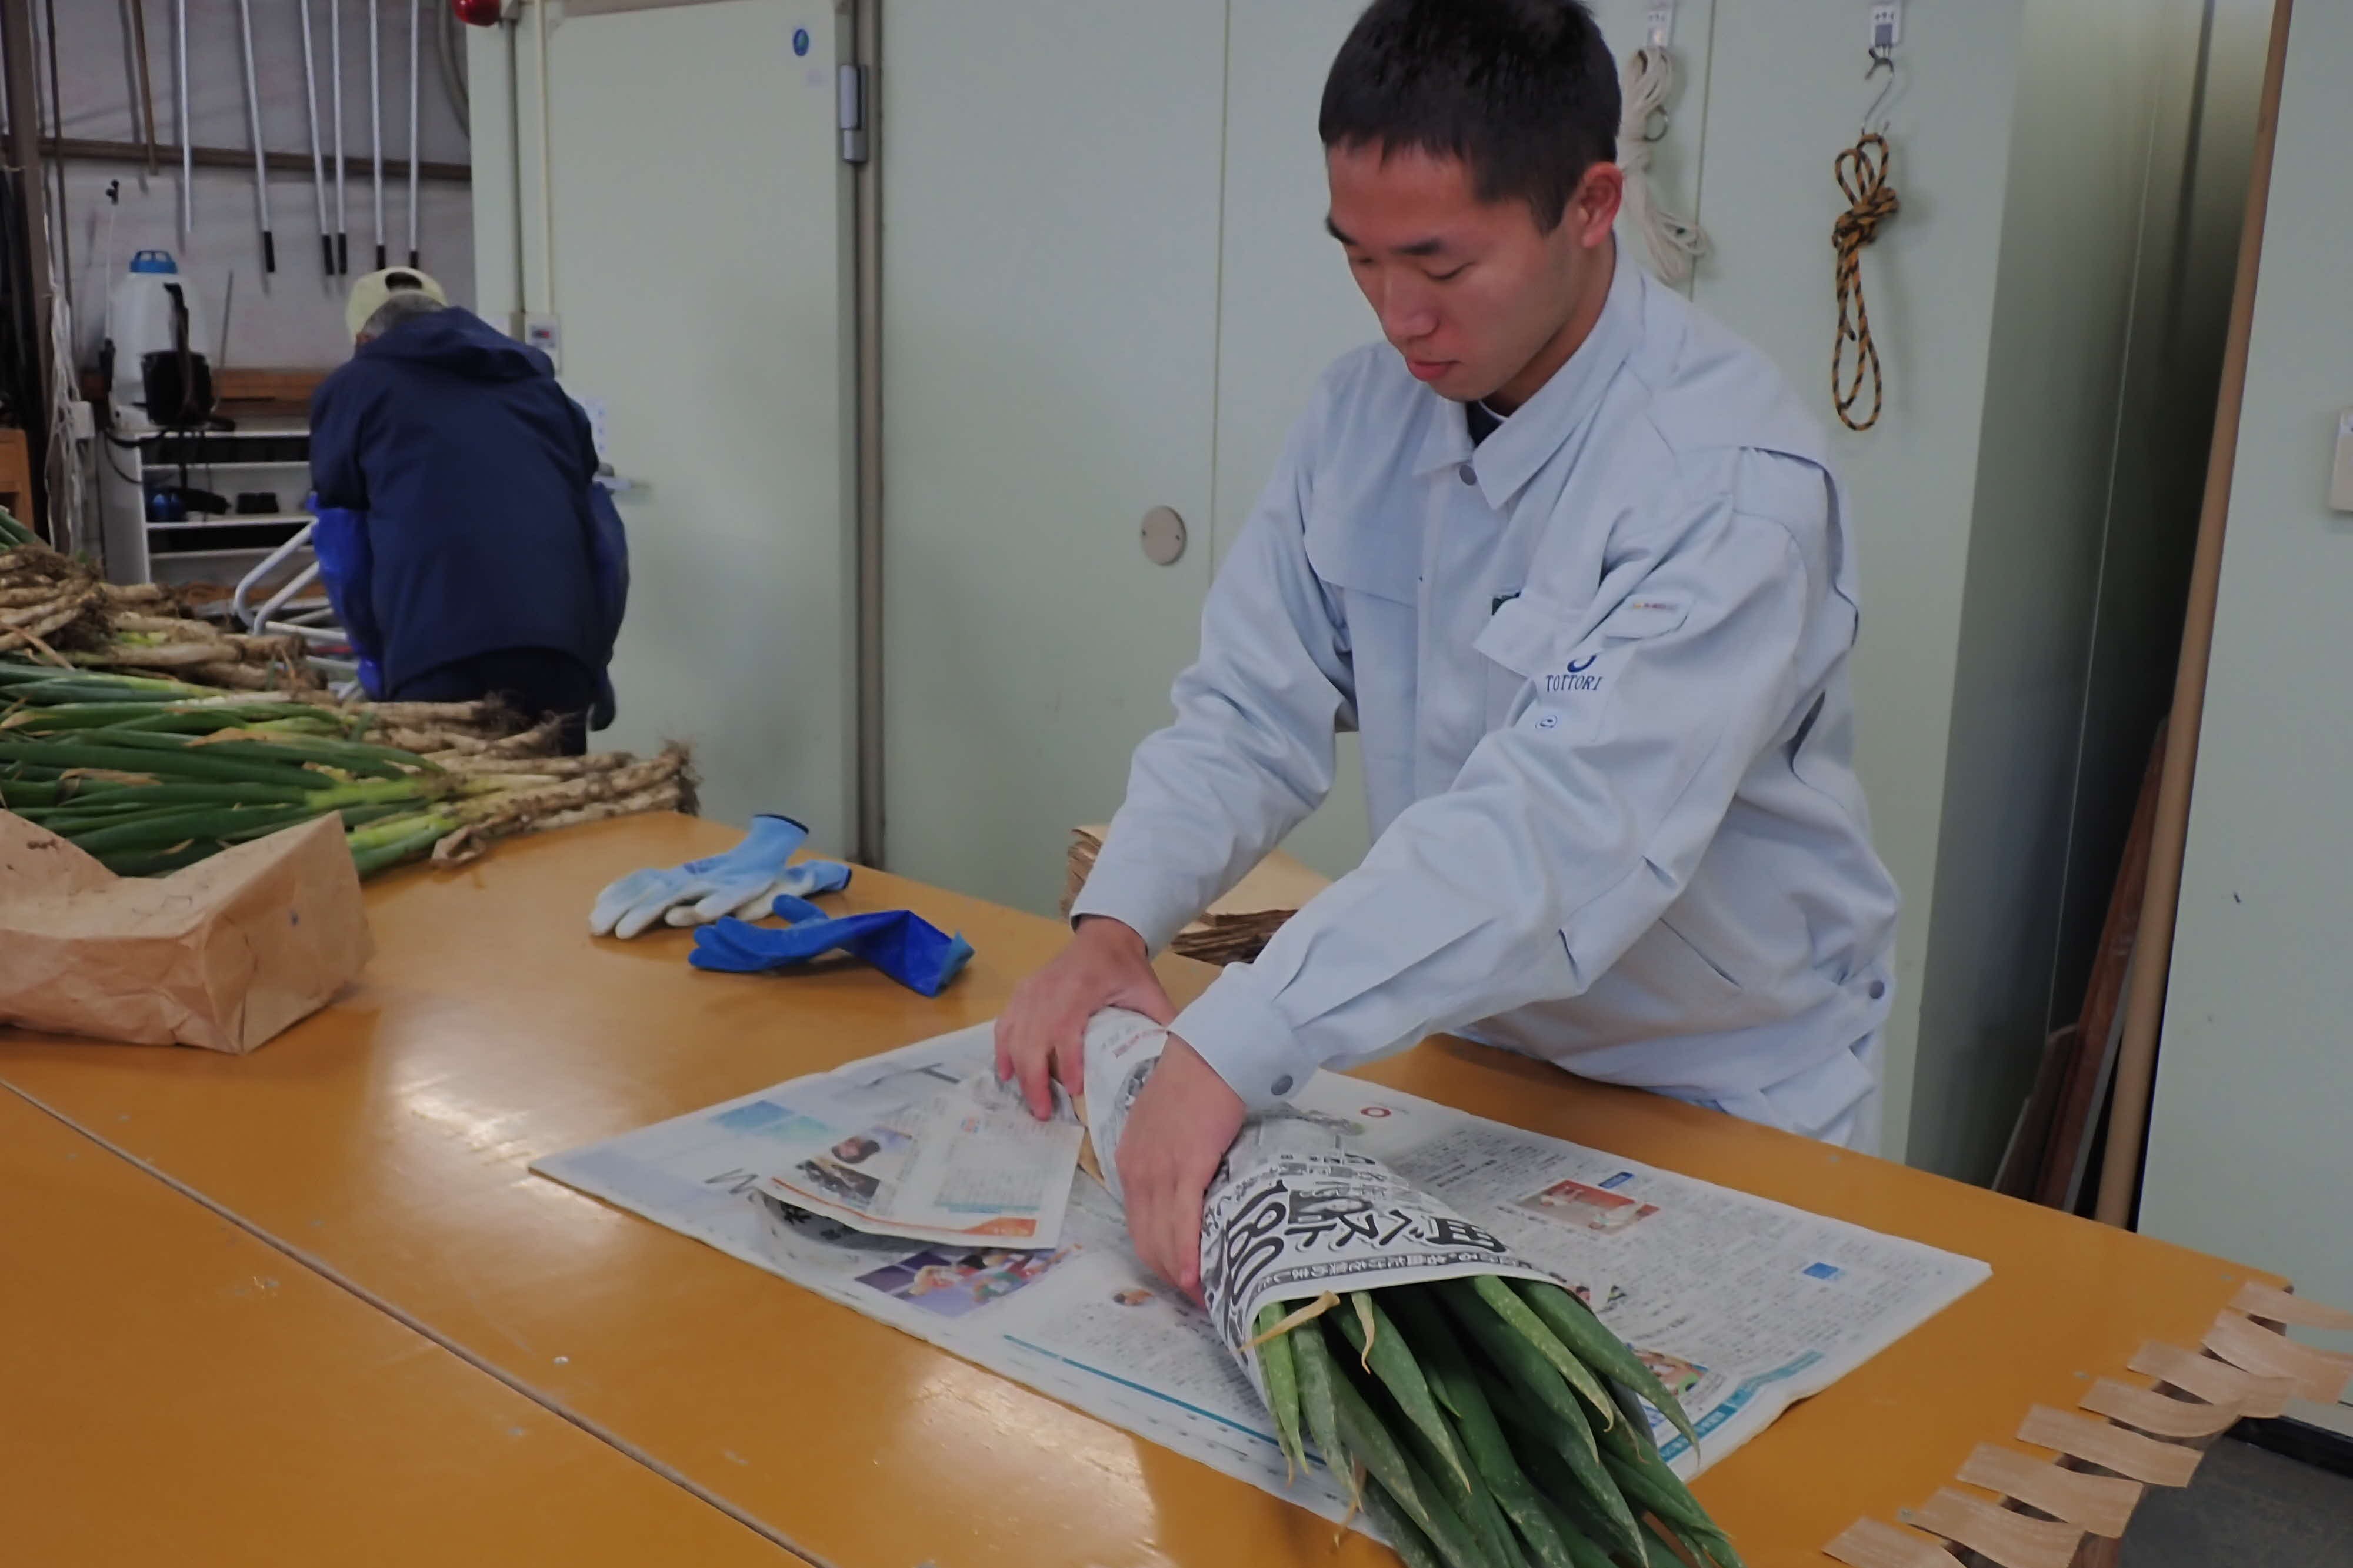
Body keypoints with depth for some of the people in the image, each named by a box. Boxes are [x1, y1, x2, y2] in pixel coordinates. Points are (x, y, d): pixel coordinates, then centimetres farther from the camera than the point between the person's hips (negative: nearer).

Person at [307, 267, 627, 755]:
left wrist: (379, 663, 24)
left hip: (438, 661, -3)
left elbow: (344, 554, 15)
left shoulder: (352, 387, 19)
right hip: (561, 654, 4)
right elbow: (605, 542, 22)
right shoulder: (537, 379, 28)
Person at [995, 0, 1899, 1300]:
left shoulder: (1731, 475, -24)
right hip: (1471, 1044, 4)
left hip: (1722, 1105, -4)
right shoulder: (1365, 411, -4)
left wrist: (1235, 1045, -43)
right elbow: (1253, 706, -3)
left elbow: (1570, 824, -36)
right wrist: (1113, 927, -20)